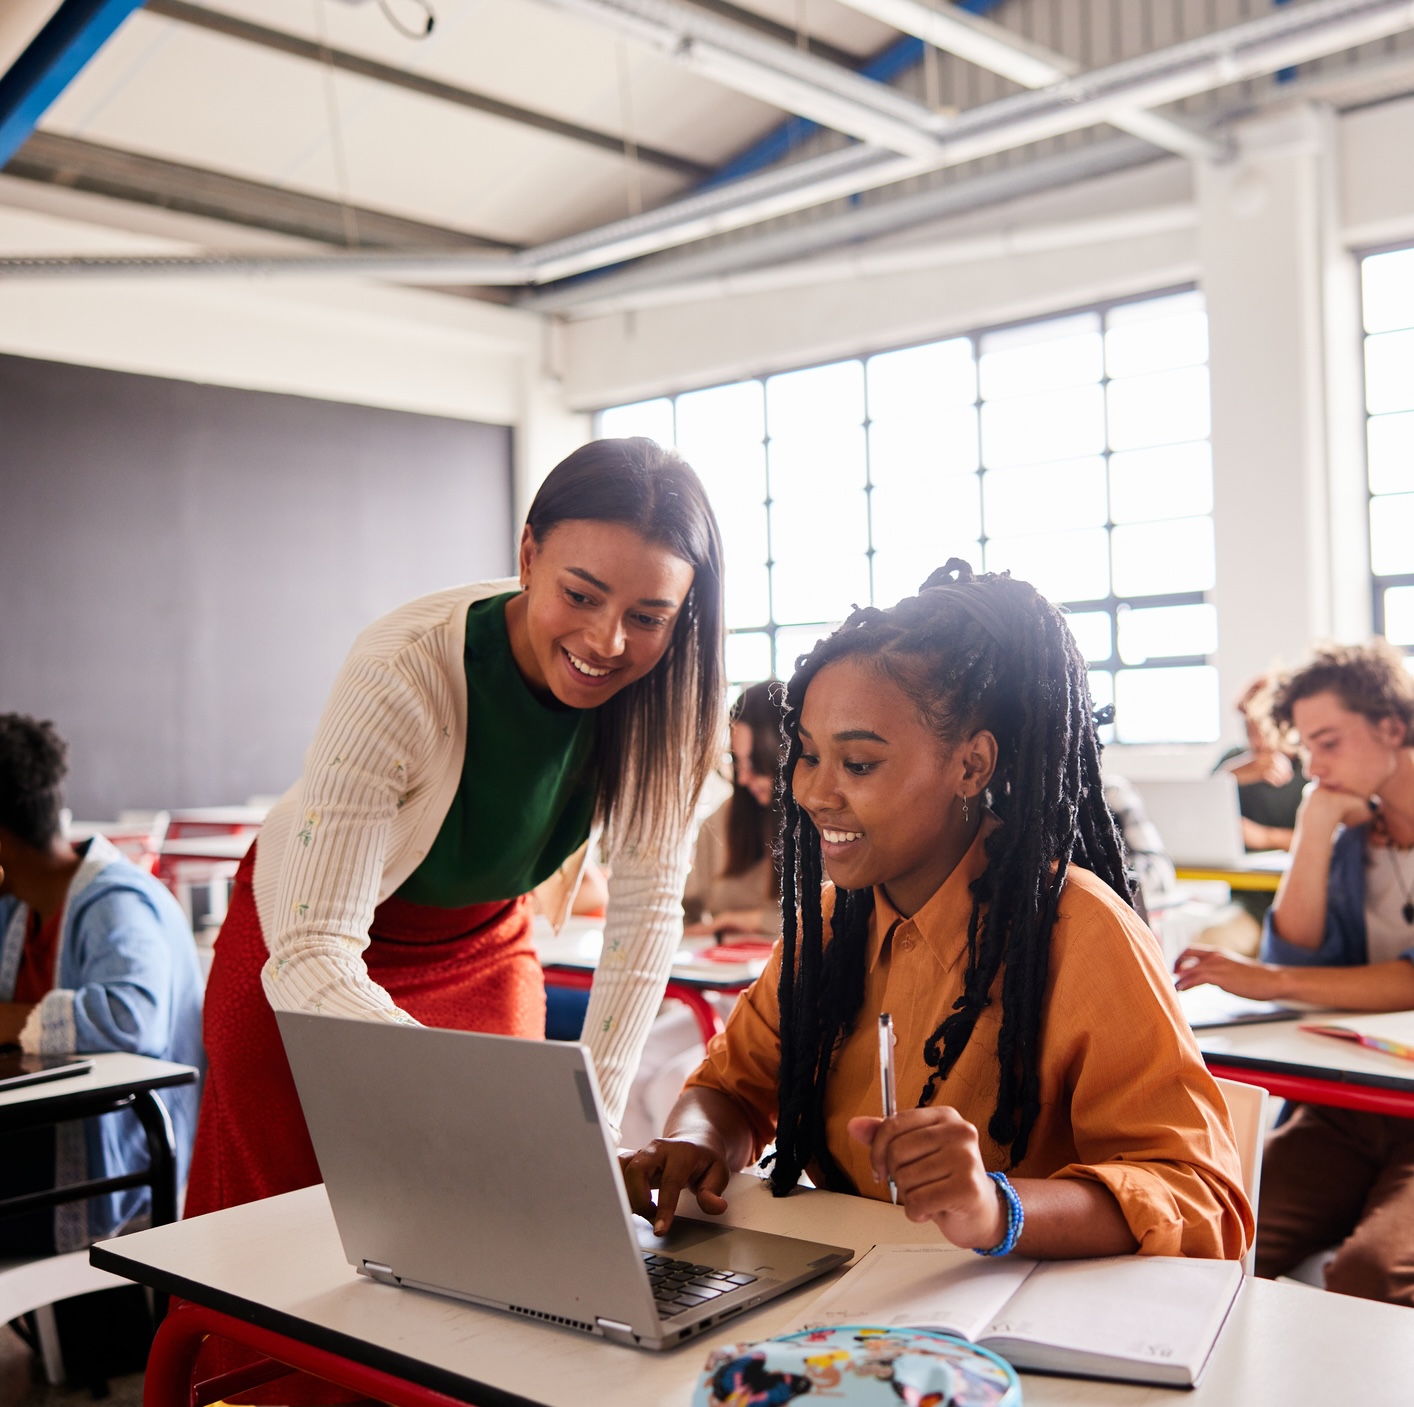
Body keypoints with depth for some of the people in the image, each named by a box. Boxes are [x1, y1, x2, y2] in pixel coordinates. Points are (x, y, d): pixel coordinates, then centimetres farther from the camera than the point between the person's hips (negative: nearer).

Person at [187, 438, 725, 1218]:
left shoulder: (663, 688, -22)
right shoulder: (401, 678, -35)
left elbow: (647, 905, -14)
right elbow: (310, 955, -38)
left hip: (487, 945, 4)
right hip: (305, 950, -3)